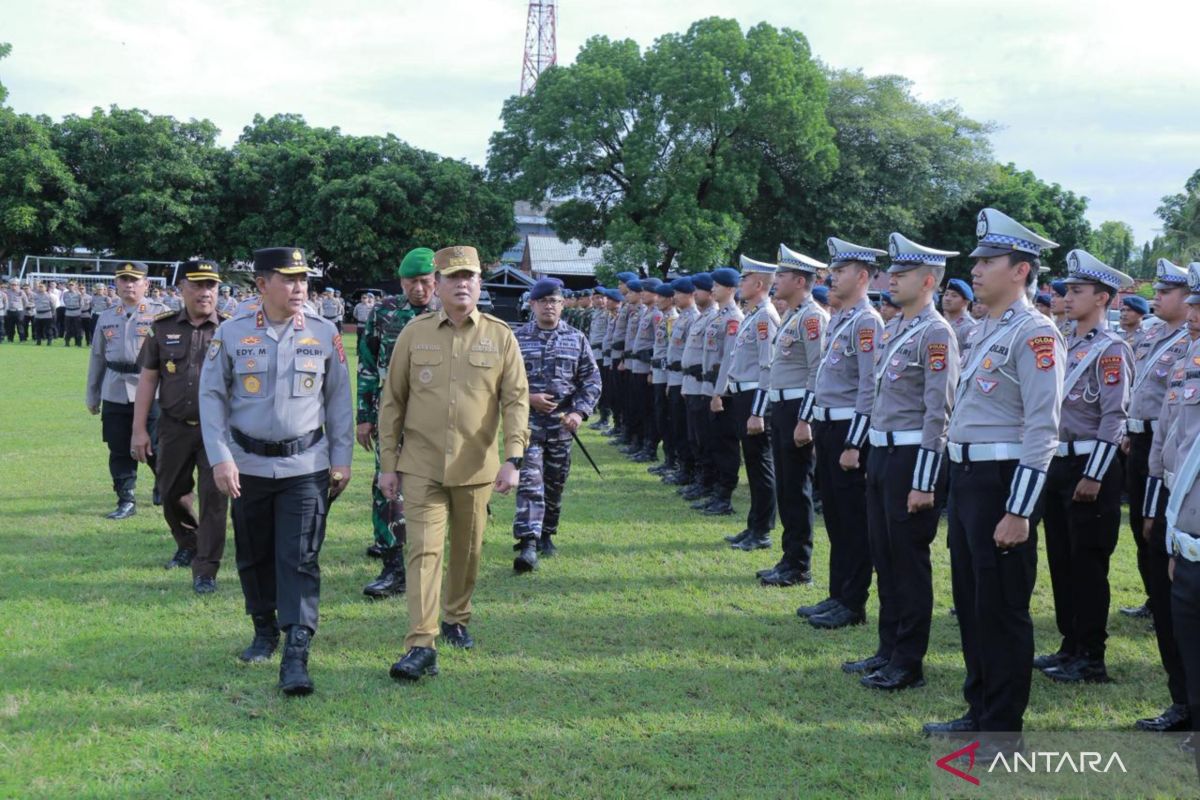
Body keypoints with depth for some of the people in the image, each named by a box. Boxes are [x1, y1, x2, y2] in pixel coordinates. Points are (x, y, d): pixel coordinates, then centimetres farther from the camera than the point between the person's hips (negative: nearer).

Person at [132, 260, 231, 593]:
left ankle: (205, 571, 2)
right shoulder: (162, 328, 3)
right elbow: (148, 379, 5)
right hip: (174, 428, 3)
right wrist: (139, 430, 2)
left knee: (213, 498, -5)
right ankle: (188, 546, 39)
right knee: (171, 494, 13)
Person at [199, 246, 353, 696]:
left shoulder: (324, 335, 0)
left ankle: (296, 655, -10)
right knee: (253, 556, 13)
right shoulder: (231, 335, -2)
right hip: (248, 465, 1)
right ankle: (265, 632, 33)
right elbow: (211, 395, 1)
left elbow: (339, 398, 7)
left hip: (306, 467, -1)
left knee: (300, 559, -8)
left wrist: (342, 459, 4)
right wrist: (220, 458, -6)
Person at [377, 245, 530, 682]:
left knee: (468, 550, 14)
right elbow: (392, 401, 4)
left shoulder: (501, 336, 1)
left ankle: (456, 619, 37)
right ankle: (421, 645, -12)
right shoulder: (414, 333, 1)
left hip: (475, 467, 1)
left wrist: (512, 460, -12)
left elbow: (516, 400, -1)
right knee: (423, 550, -10)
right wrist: (388, 464, 2)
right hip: (422, 466, -1)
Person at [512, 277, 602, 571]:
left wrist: (580, 411, -8)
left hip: (561, 423, 3)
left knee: (555, 482, 12)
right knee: (529, 480, -13)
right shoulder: (517, 338, 1)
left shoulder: (577, 338, 6)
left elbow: (592, 379, 6)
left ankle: (546, 534, 30)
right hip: (527, 419, -3)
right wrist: (528, 398, -12)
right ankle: (528, 543, -19)